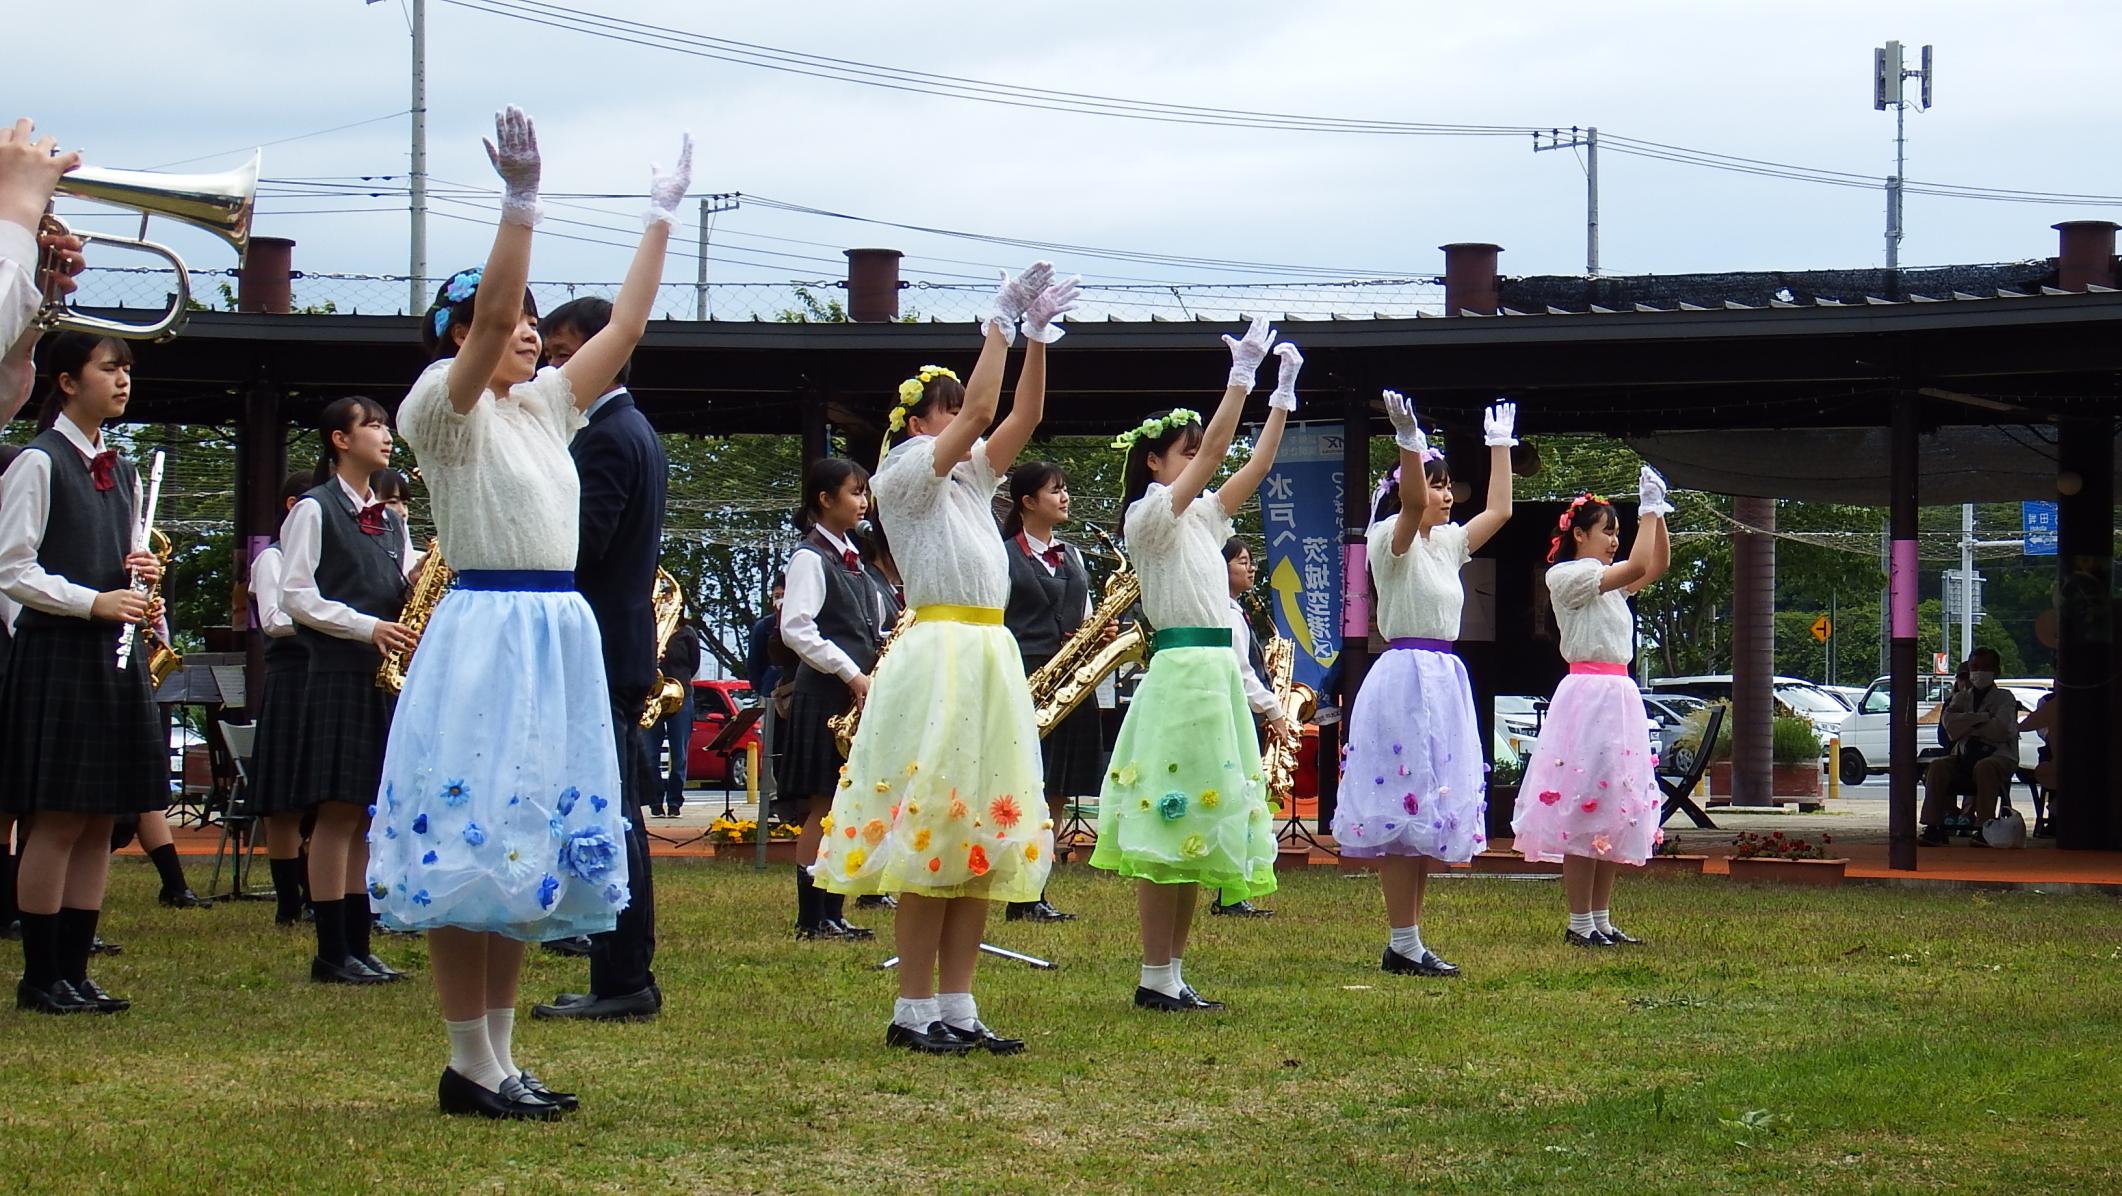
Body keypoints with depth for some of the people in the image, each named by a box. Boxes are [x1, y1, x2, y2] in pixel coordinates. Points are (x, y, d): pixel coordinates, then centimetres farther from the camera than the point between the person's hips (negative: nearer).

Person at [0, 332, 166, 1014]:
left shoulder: (121, 471, 17)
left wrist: (141, 572, 2)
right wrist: (94, 601, -20)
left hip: (116, 654, 7)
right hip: (57, 650, -7)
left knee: (101, 822, 6)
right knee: (59, 822, -6)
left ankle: (74, 970, 11)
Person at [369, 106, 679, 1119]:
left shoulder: (544, 405, 16)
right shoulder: (443, 404, -5)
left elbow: (625, 325, 18)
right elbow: (487, 318, -22)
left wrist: (661, 217, 20)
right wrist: (520, 202, -28)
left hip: (559, 637, 8)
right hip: (486, 632, -8)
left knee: (528, 846, 9)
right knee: (470, 844, -8)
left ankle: (501, 1059, 13)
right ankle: (468, 1065, -5)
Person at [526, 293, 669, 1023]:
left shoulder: (607, 437, -14)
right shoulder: (634, 431, 18)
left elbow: (582, 545, -22)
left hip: (597, 654, -11)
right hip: (618, 648, 11)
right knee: (615, 819, 12)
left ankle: (621, 983, -8)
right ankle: (625, 976, 16)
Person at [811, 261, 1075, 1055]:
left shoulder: (970, 478, 19)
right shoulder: (902, 476, -3)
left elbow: (1023, 418, 10)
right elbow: (980, 411, -13)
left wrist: (1037, 339, 2)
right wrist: (998, 326, -7)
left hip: (991, 659, 9)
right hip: (939, 655, -9)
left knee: (983, 834, 5)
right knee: (929, 831, -9)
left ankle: (956, 1007, 7)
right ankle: (914, 1010, -7)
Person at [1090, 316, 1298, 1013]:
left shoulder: (1201, 518, 18)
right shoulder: (1149, 514, -6)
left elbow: (1254, 467, 18)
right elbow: (1214, 453, -14)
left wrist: (1283, 395, 14)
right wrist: (1242, 374, -13)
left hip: (1218, 675, 9)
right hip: (1180, 674, -9)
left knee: (1199, 827, 8)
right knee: (1171, 827, -9)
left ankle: (1173, 974, 11)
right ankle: (1155, 979, -7)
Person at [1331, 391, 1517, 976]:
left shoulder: (1447, 543, 16)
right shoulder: (1393, 540, -7)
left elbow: (1498, 510, 25)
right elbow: (1410, 503, -27)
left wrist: (1500, 444, 28)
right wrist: (1409, 441, -40)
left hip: (1444, 681, 9)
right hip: (1405, 676, -9)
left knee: (1429, 814, 8)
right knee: (1404, 809, -9)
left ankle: (1412, 942, 11)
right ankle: (1401, 944, -8)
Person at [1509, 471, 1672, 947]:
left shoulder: (1608, 581, 19)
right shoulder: (1566, 576, -8)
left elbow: (1658, 565, 18)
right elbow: (1637, 566, -16)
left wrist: (1657, 513, 8)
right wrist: (1648, 511, -8)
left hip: (1620, 696, 9)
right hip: (1588, 694, -9)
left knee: (1615, 810, 8)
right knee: (1584, 807, -9)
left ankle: (1601, 920, 11)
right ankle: (1579, 923, -8)